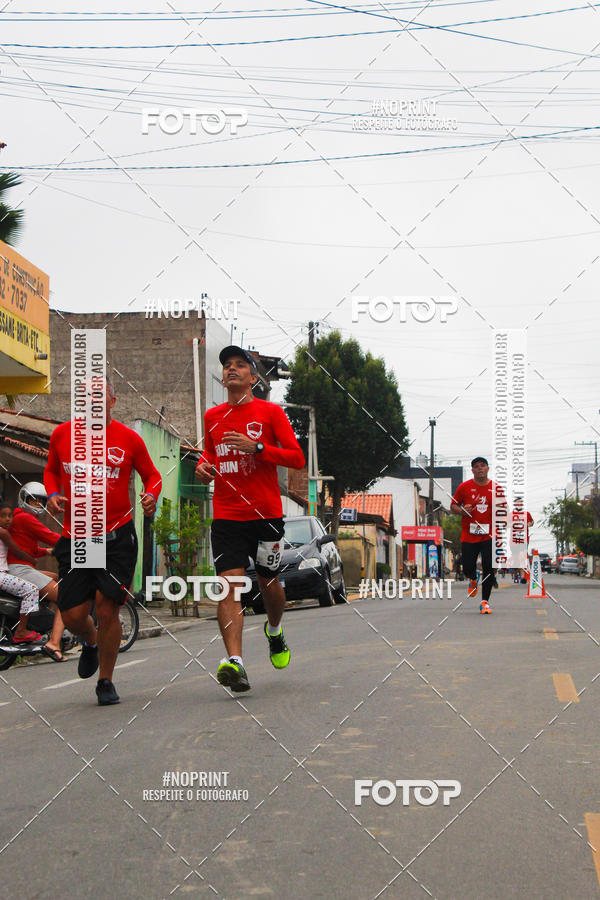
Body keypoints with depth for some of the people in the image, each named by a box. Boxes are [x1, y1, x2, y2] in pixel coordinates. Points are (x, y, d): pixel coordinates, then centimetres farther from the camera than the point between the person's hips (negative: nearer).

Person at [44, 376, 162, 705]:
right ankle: (91, 642, 38)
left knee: (107, 610, -7)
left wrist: (151, 496, -9)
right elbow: (51, 470, 21)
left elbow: (151, 474, 12)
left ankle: (106, 682, 14)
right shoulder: (62, 434, 5)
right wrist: (53, 495, 1)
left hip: (117, 537, -2)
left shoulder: (128, 438, 0)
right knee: (73, 616, -1)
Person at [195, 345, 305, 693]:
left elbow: (297, 458, -5)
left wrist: (256, 446, -17)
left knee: (268, 584, 10)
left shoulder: (270, 412, 0)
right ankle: (234, 662, -23)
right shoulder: (213, 417, 12)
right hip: (226, 516, 2)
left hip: (266, 514, -2)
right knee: (229, 585, -14)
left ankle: (275, 630, 44)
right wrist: (203, 466, 7)